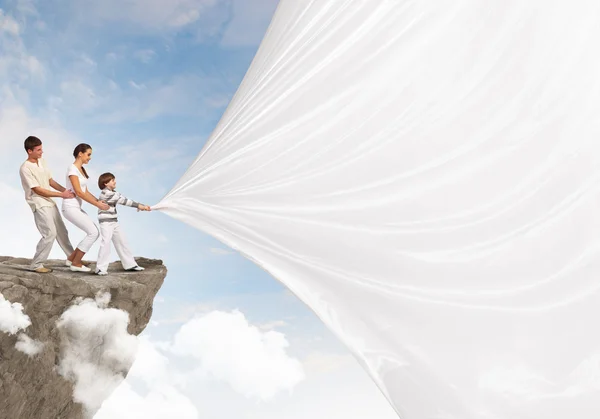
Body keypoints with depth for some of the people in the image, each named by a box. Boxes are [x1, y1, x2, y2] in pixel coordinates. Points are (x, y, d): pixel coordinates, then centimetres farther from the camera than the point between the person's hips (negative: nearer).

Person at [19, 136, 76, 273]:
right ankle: (36, 264, -2)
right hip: (39, 205, -8)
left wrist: (66, 190, -4)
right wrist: (62, 195, -19)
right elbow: (38, 190, -19)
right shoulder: (25, 168, -17)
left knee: (62, 231, 13)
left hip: (50, 202, 8)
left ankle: (72, 258, 24)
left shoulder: (42, 161, 7)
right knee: (50, 234, -14)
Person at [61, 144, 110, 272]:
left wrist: (99, 202, 2)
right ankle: (76, 263, -1)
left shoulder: (82, 170, 15)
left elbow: (85, 192, 15)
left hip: (77, 208, 9)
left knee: (94, 232, 7)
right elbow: (78, 192, -19)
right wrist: (97, 204, -17)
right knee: (93, 232, -11)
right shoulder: (72, 169, -13)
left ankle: (73, 259, 16)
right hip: (70, 207, -9)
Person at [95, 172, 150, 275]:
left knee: (121, 243, 12)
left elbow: (124, 200, 5)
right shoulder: (105, 193, -16)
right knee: (106, 243, -14)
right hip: (106, 223, -10)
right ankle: (101, 268, -8)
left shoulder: (114, 193, 13)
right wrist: (138, 205, -22)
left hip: (114, 222, 10)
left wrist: (141, 206, -6)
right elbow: (123, 200, -21)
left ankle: (130, 264, 19)